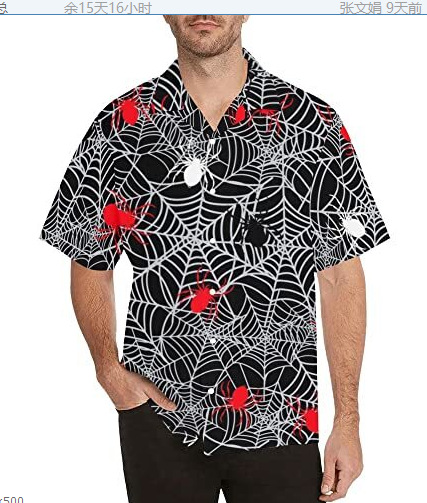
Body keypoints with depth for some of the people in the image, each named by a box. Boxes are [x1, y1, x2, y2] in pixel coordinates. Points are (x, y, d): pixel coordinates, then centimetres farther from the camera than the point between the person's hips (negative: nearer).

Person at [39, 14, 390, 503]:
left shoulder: (314, 124, -3)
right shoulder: (121, 125, -1)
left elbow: (341, 274, -1)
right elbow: (89, 264, 7)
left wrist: (347, 419, -3)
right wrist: (110, 370, -7)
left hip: (279, 420, 0)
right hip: (157, 411, 1)